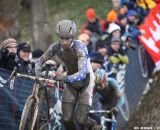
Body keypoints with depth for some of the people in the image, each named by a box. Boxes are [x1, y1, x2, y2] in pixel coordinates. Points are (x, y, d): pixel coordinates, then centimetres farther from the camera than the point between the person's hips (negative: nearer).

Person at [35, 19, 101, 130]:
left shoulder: (80, 47, -32)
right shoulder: (56, 47, -17)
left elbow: (82, 73, -42)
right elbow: (40, 61, -2)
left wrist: (65, 78, -60)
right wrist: (38, 76, -22)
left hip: (86, 80, -4)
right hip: (71, 81, 4)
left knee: (80, 119, -13)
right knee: (67, 119, -9)